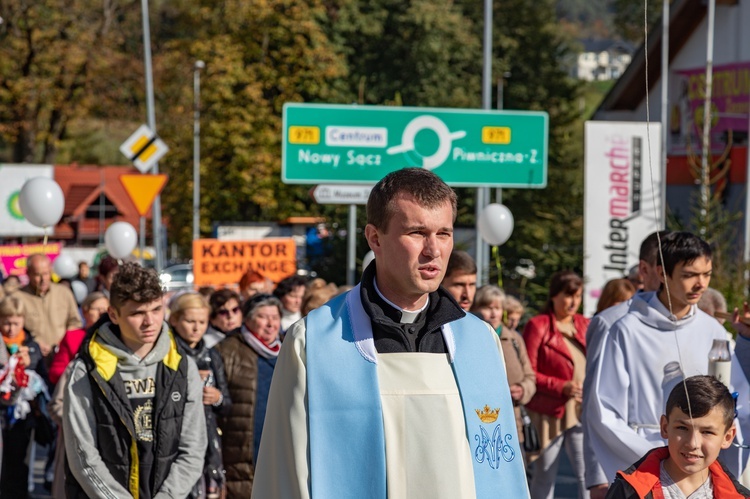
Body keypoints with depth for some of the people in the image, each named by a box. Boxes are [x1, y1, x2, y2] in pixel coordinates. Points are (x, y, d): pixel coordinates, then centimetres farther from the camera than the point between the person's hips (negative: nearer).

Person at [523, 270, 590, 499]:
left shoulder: (585, 325, 11)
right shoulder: (538, 326, -4)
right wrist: (562, 386, -17)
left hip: (583, 412, 4)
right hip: (549, 413, -3)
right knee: (544, 477, 7)